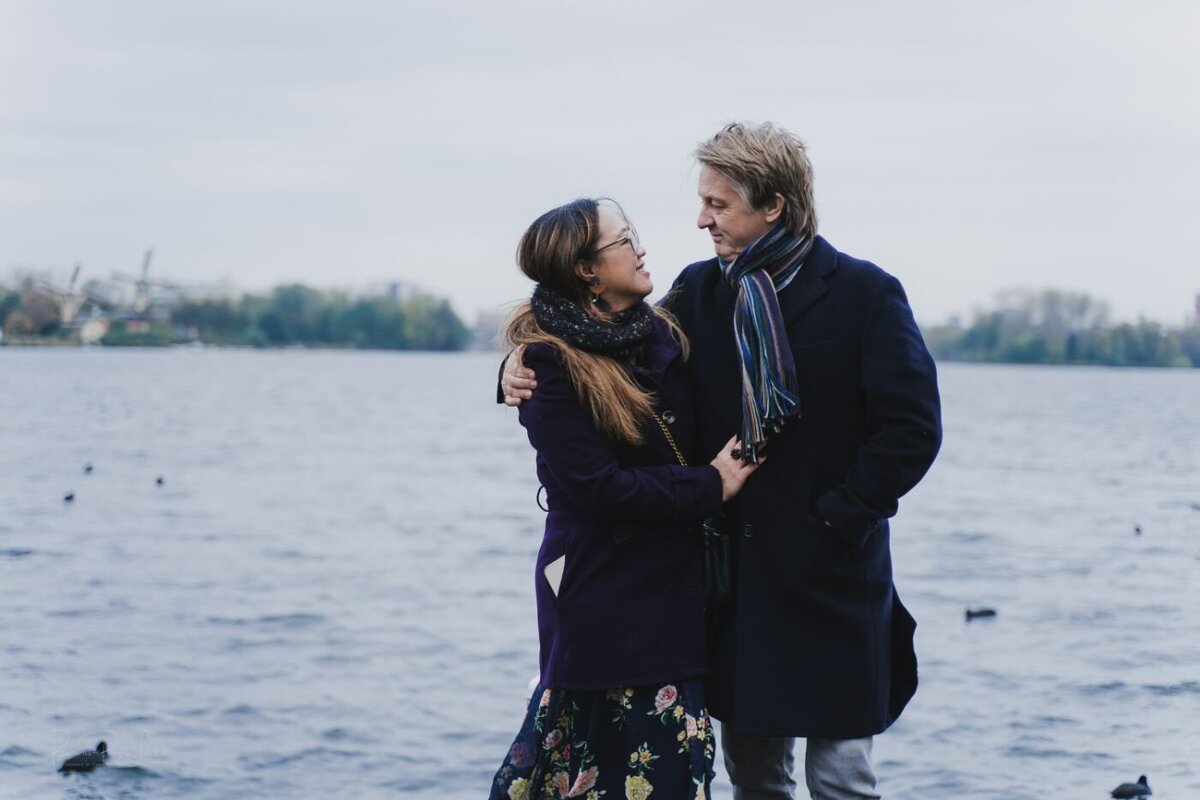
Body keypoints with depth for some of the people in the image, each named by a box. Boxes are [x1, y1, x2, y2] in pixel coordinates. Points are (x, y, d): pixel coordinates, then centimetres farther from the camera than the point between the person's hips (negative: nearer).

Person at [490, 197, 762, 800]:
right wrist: (710, 486, -12)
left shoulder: (661, 334, 8)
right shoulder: (550, 362, -12)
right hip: (604, 597, -7)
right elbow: (594, 486, -16)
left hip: (674, 586, 7)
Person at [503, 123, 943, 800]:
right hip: (736, 574, 5)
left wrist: (835, 518, -13)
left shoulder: (865, 294, -6)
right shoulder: (700, 290, 8)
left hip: (833, 581, -5)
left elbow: (912, 430, -10)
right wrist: (534, 373, -5)